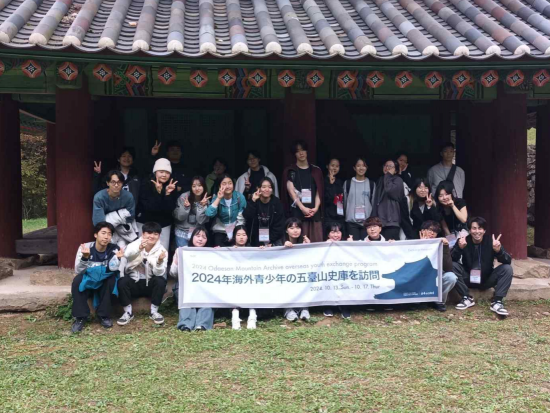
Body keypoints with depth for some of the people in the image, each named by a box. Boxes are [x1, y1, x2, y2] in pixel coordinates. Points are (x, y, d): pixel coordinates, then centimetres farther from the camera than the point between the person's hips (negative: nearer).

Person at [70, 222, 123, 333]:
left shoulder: (114, 249, -13)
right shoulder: (85, 247, -14)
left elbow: (113, 268, -28)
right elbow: (78, 271, -21)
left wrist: (118, 258, -49)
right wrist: (85, 257, -41)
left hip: (105, 283, 0)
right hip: (87, 281, 0)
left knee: (112, 278, -32)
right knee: (77, 280, -31)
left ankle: (103, 315, -17)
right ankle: (80, 317, -18)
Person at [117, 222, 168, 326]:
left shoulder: (162, 251, -7)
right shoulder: (135, 244, -7)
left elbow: (159, 273, -19)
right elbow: (127, 254, -32)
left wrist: (160, 262, -41)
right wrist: (139, 248, -53)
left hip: (150, 284, 0)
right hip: (134, 282, 0)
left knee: (161, 281, -29)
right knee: (122, 281, -29)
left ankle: (154, 311, -12)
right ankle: (128, 312, -12)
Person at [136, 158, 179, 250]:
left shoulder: (172, 186, -4)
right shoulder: (146, 184, -11)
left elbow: (170, 209, -12)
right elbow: (149, 207, -20)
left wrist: (168, 194, -24)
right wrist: (158, 192, -30)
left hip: (164, 225, 2)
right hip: (145, 223, -2)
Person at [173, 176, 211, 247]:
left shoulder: (206, 201, -6)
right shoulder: (184, 196, -11)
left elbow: (201, 221, -12)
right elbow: (179, 217, -9)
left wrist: (202, 206, -23)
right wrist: (186, 207, -25)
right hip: (182, 233, -1)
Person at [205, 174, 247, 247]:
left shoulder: (239, 197, -10)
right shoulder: (217, 197, -8)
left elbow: (241, 218, -7)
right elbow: (209, 214, -25)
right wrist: (218, 198, -27)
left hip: (236, 230, 0)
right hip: (220, 230, 0)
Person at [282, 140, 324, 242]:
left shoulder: (316, 170, 14)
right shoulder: (290, 171, 7)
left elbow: (319, 192, 9)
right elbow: (291, 191, -3)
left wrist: (316, 208, -8)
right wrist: (302, 208, -14)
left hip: (314, 212, 2)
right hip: (297, 212, -2)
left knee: (316, 242, -2)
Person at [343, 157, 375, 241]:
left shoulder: (371, 184, 10)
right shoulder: (347, 183, 7)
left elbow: (374, 203, 12)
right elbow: (344, 201, 11)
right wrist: (344, 217, 9)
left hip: (367, 221, 1)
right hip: (352, 221, -1)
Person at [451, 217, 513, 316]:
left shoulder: (490, 242, -11)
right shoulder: (463, 241, -12)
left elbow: (508, 261, -17)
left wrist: (499, 250, -38)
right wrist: (459, 248, -41)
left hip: (487, 280, 1)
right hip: (468, 278, 0)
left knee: (507, 269, -22)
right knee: (453, 266, -26)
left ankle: (497, 301, -21)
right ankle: (467, 298, -15)